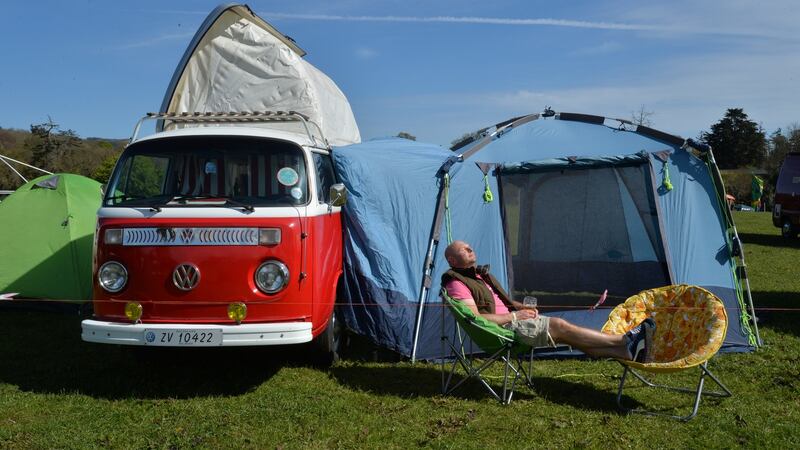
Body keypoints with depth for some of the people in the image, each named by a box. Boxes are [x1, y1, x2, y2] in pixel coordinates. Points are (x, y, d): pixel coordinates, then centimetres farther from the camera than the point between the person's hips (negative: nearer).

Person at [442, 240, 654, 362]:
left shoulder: (482, 274, 23)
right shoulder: (456, 283, -9)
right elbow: (476, 318, -20)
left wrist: (522, 307, 6)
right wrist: (513, 316, -14)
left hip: (509, 320, 9)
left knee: (566, 334, -10)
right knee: (560, 327, -20)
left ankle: (628, 352, -21)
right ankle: (626, 340, -21)